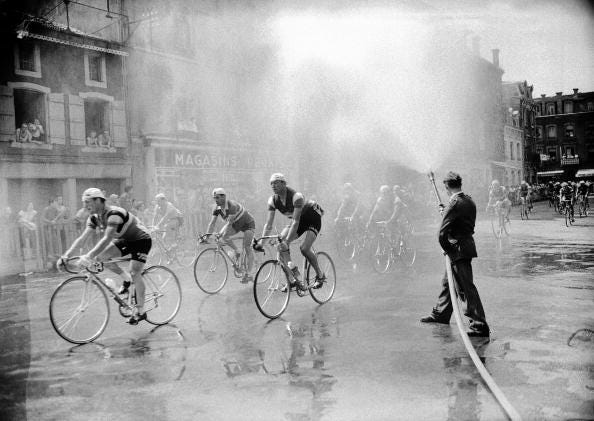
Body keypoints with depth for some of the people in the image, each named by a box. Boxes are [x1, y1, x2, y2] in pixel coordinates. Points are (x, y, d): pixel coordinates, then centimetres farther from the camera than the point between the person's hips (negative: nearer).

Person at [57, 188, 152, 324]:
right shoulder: (94, 218, -6)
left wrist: (89, 256, -50)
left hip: (141, 240, -8)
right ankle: (126, 279, 7)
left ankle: (140, 311, -4)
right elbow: (82, 238, -9)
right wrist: (66, 255, -21)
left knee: (135, 273, -18)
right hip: (125, 240, 8)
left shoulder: (114, 213, -32)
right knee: (101, 255, -13)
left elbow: (107, 239, -42)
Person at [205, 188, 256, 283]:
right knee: (223, 235, -19)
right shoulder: (217, 207, -13)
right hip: (236, 224, 7)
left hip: (248, 223, -7)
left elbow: (229, 222, -39)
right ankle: (236, 252, 2)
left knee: (247, 248, -15)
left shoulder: (232, 205, -33)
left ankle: (248, 274, -13)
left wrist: (220, 234, -47)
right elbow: (212, 222, -15)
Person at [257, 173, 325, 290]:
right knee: (280, 242, -16)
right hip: (298, 220, 7)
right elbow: (268, 223, -13)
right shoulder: (273, 200, -13)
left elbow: (296, 221, -37)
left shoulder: (296, 196, -32)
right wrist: (261, 242, -25)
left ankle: (320, 275, 1)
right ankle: (293, 278, -14)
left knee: (304, 248, -23)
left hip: (313, 218, -6)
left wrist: (287, 241, -44)